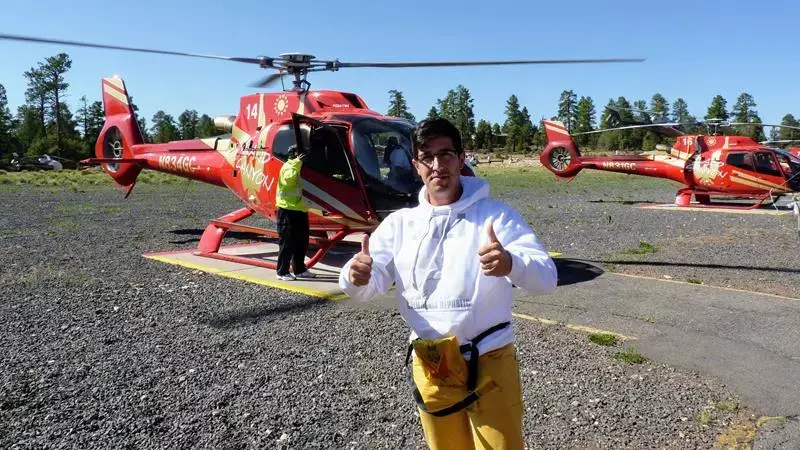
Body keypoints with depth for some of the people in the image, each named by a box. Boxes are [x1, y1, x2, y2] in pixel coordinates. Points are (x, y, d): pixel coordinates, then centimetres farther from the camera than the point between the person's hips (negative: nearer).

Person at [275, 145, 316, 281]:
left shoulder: (300, 167, 20)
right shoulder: (288, 166, -10)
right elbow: (288, 179, -33)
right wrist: (297, 163, -35)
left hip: (300, 210, 9)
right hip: (288, 210, -9)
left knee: (302, 242, 15)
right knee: (287, 242, -3)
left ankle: (299, 269, 26)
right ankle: (282, 272, 5)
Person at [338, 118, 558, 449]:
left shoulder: (495, 215, -9)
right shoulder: (400, 223, 1)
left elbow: (546, 277, -18)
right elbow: (369, 284, -3)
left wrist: (511, 264, -41)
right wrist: (356, 276, -28)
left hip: (489, 363, -3)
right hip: (429, 366, 4)